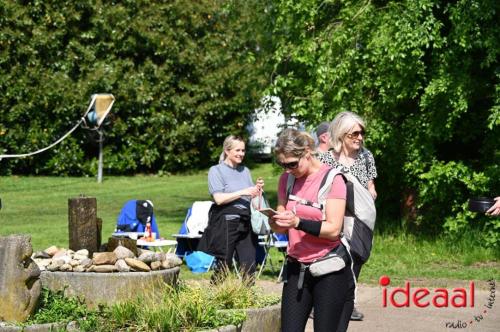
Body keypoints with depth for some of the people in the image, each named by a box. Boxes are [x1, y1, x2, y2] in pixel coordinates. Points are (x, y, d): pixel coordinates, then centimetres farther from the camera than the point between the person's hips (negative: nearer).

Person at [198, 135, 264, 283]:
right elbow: (219, 198, -11)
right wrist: (243, 192, -16)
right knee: (223, 269, 0)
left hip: (246, 224, 5)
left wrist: (257, 189, -1)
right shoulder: (216, 170, 0)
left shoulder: (245, 171, 16)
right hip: (226, 223, -5)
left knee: (249, 269, -1)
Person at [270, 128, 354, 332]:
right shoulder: (286, 179, 7)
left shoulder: (332, 178, -10)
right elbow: (282, 227, 12)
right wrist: (276, 222, -12)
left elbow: (334, 229, -16)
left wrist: (298, 222, -29)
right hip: (296, 268, 5)